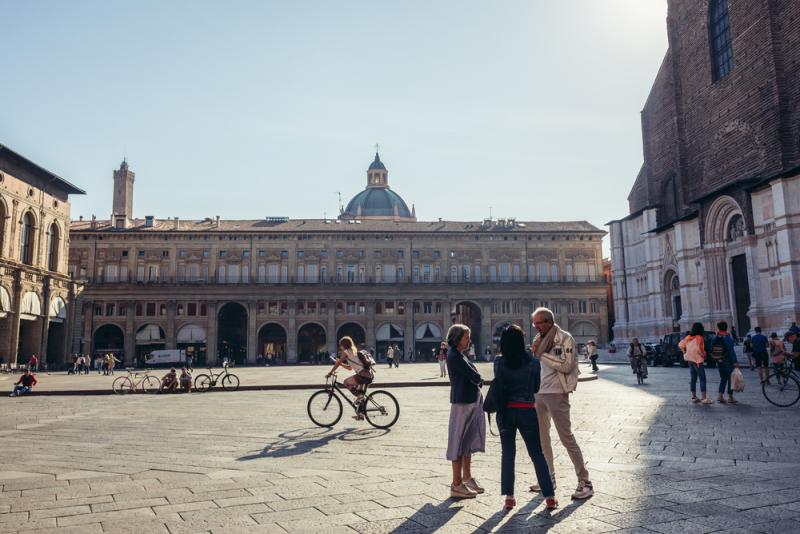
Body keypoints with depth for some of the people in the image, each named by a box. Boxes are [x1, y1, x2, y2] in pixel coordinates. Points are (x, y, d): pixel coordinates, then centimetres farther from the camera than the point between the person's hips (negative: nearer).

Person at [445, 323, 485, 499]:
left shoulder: (461, 354, 14)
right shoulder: (454, 356, -16)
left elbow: (477, 378, 11)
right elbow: (475, 377, -17)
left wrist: (477, 381, -8)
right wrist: (479, 380, 2)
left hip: (473, 401, 10)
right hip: (462, 402, -10)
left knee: (469, 441, 17)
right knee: (459, 442, -3)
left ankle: (467, 478, 28)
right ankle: (456, 485, 4)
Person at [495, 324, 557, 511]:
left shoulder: (499, 362, -5)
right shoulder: (533, 362, -6)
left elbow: (498, 387, 3)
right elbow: (537, 387, 3)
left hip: (506, 412, 1)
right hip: (527, 411, -1)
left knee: (507, 454, 11)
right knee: (537, 454, 9)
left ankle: (509, 496, 11)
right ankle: (550, 496, 9)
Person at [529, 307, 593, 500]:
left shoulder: (565, 338, -10)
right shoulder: (539, 339, 10)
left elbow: (566, 365, -20)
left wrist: (542, 353, -18)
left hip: (557, 393, -7)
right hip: (539, 393, 7)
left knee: (566, 438, -5)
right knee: (541, 437, 13)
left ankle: (585, 482, 5)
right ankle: (548, 478, 26)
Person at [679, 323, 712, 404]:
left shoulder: (688, 337, 8)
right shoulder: (699, 338, -15)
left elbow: (680, 345, 11)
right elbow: (698, 349, -25)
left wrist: (685, 352, 15)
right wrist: (703, 354, -13)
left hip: (690, 360, 8)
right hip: (698, 360, -8)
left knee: (693, 379, 12)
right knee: (702, 379, -5)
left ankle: (694, 397, 16)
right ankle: (703, 398, -8)